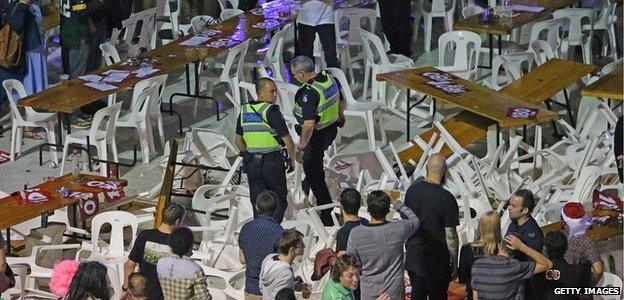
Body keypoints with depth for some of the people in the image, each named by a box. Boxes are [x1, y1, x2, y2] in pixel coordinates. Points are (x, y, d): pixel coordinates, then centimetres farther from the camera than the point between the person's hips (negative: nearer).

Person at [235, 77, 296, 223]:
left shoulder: (244, 111, 4)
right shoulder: (271, 111, -15)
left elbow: (239, 141, 12)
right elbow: (288, 142, -14)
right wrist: (292, 160, 2)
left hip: (251, 164, 5)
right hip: (273, 162, -5)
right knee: (280, 201, 8)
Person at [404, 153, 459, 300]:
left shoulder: (412, 189, -4)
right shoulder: (446, 198, -20)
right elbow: (450, 235, -17)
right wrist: (454, 263, -4)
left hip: (414, 257, 5)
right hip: (438, 261, -5)